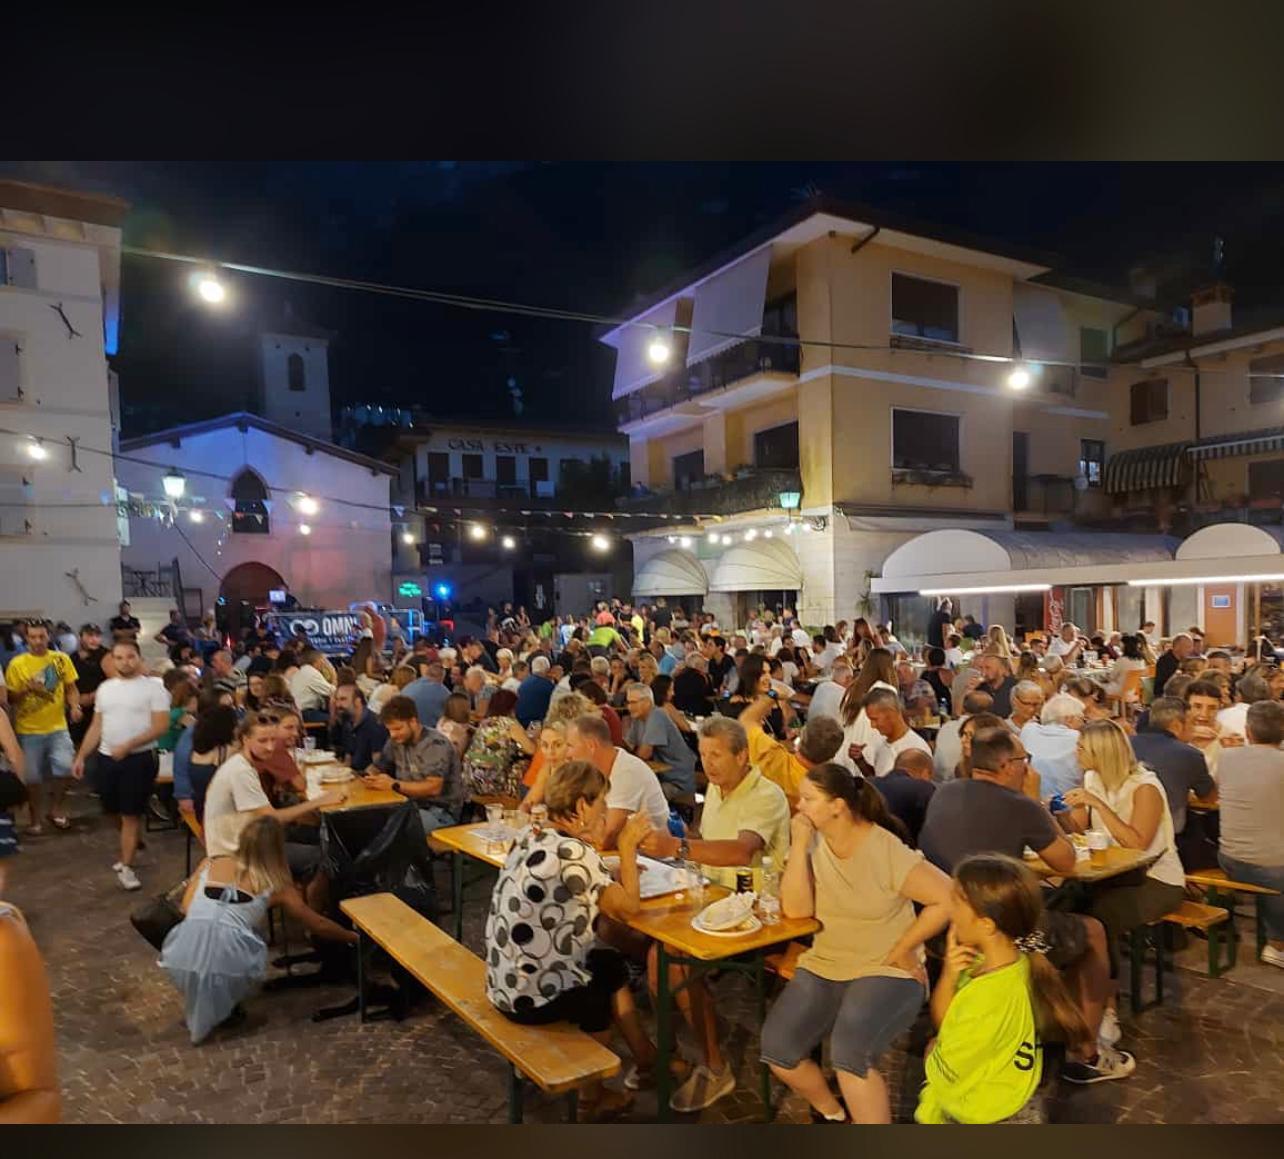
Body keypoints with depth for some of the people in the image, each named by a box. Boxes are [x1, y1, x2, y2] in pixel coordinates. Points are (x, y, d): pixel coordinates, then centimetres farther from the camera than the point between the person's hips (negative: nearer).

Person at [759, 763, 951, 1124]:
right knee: (776, 1047, -11)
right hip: (824, 967, 5)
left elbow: (947, 899, -17)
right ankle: (832, 1112, 17)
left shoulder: (887, 852, -15)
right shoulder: (814, 844, -2)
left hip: (885, 972, -5)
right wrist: (799, 846, -18)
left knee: (849, 1050, -31)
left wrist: (902, 950, -10)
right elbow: (795, 910, -12)